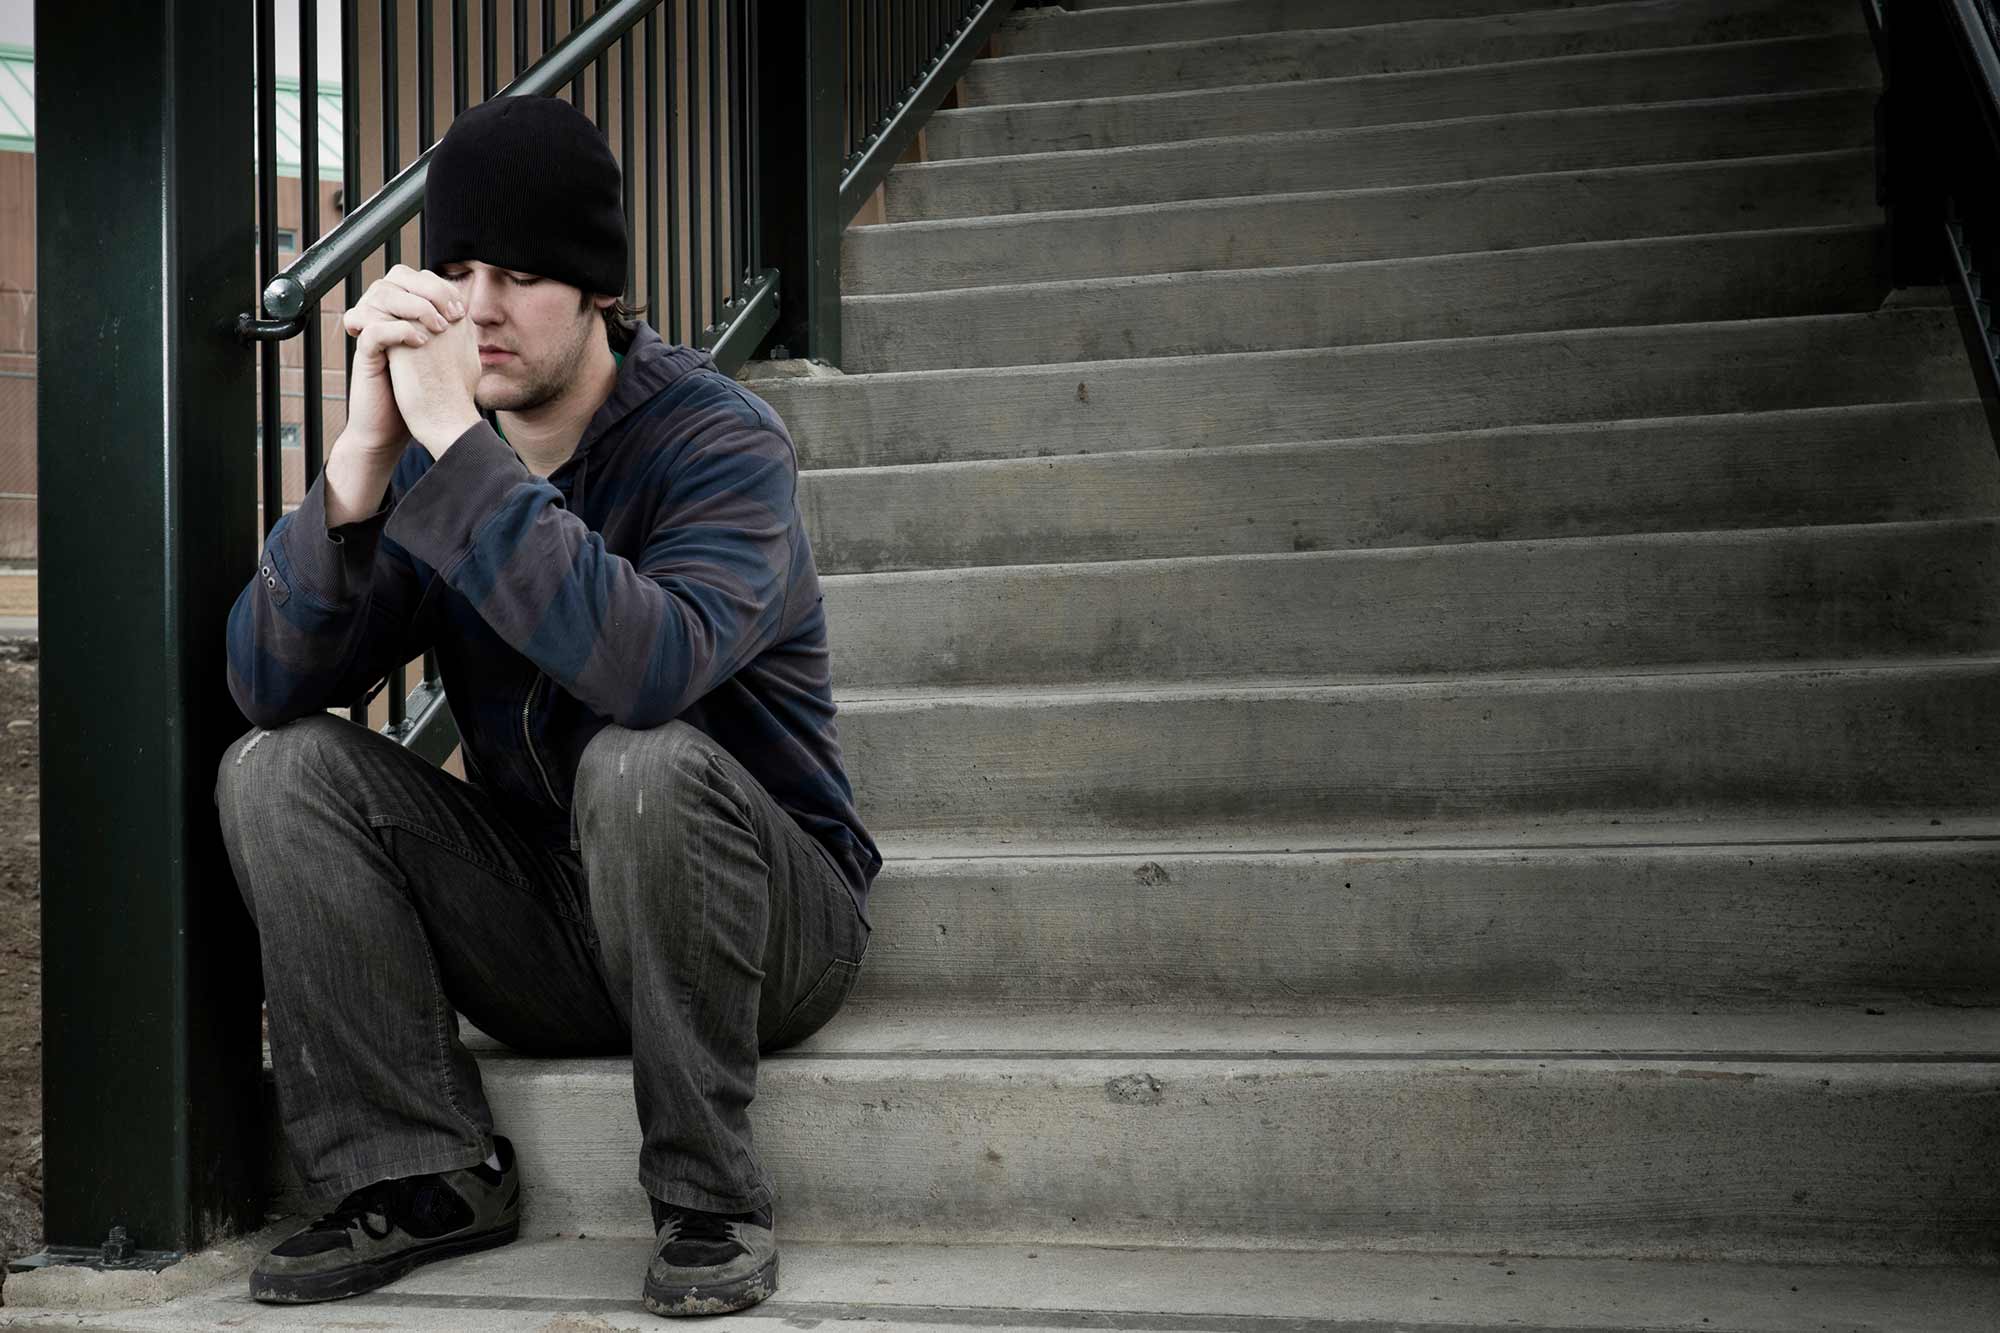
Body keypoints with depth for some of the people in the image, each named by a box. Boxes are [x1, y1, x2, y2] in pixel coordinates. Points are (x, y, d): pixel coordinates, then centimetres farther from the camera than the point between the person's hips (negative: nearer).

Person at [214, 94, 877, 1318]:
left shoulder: (720, 440, -16)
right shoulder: (428, 453, -1)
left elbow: (652, 667, -38)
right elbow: (269, 685, -14)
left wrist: (457, 446, -37)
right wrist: (363, 458, -28)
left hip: (771, 922, -4)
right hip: (542, 925, 5)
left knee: (642, 762, -35)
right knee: (275, 767, -12)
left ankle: (712, 1201, -18)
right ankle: (424, 1176, -7)